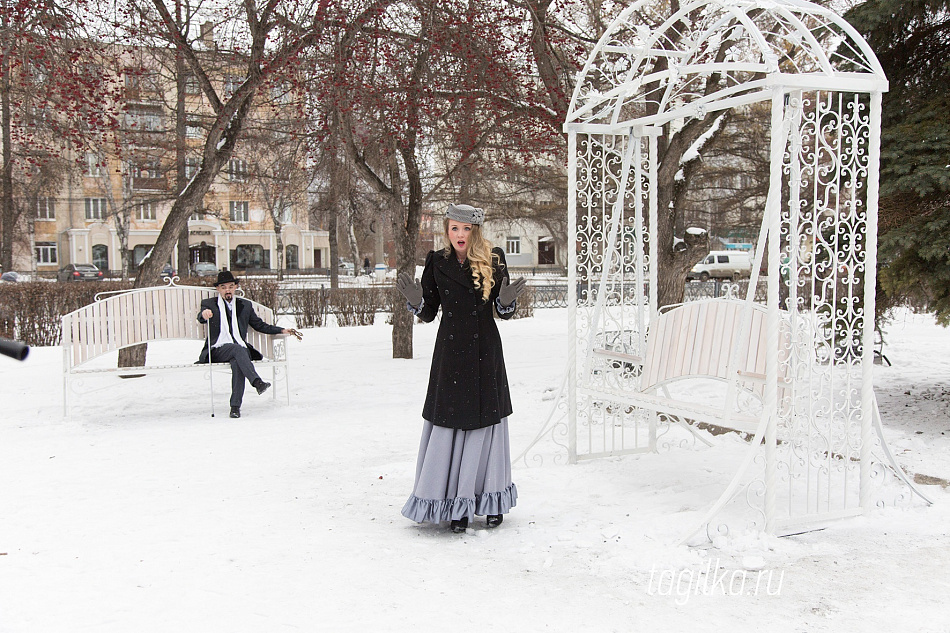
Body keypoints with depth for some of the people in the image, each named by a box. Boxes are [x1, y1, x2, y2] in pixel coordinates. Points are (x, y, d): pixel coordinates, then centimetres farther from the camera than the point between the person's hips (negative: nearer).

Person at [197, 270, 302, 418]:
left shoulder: (245, 305, 22)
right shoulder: (209, 304, 14)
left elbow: (260, 325, 23)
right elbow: (200, 318, -7)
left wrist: (283, 330, 10)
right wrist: (204, 314, -33)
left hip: (240, 349, 2)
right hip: (218, 350, -1)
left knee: (237, 362, -34)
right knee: (238, 349, -36)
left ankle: (235, 406, -40)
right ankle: (257, 382, -54)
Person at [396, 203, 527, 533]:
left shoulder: (493, 259, 2)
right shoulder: (437, 262, 4)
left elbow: (504, 313, 5)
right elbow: (428, 314, 6)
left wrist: (507, 301, -17)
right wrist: (416, 300, -14)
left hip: (485, 351, 0)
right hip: (451, 350, 1)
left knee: (486, 418, 4)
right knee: (451, 422, -1)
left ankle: (492, 499, 19)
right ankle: (457, 504, 10)